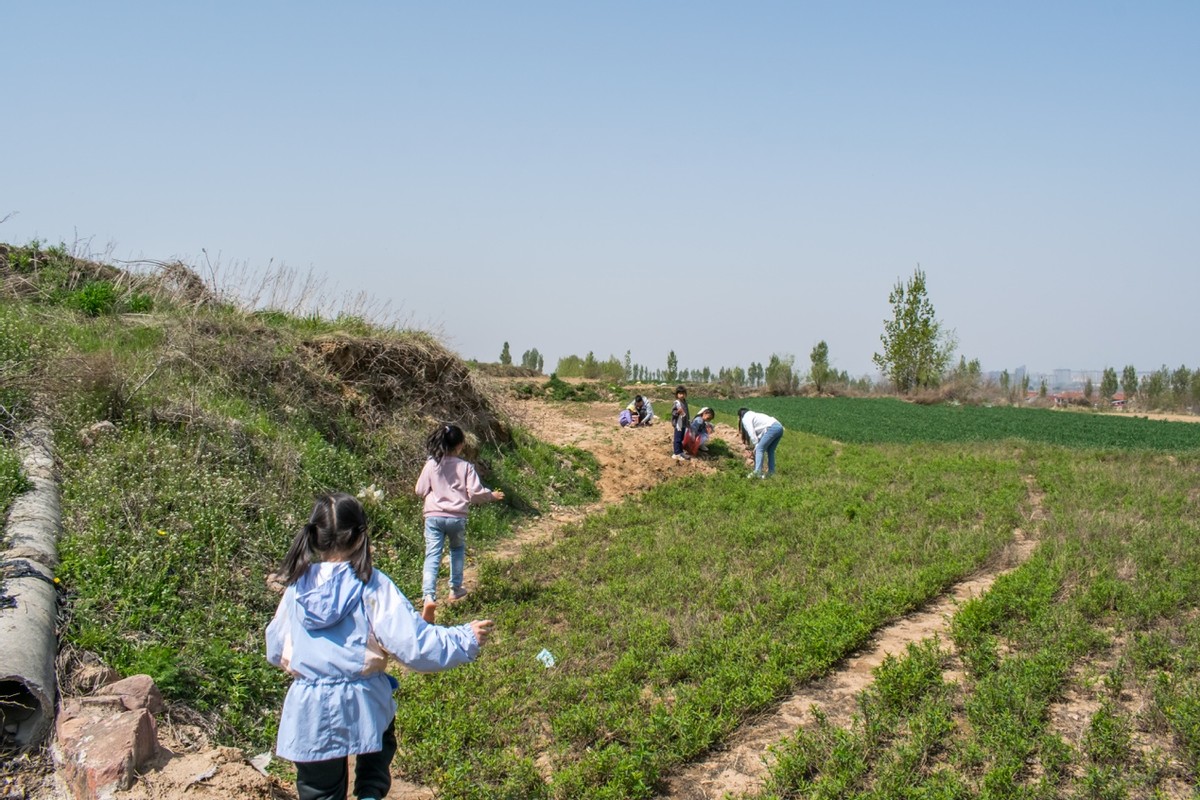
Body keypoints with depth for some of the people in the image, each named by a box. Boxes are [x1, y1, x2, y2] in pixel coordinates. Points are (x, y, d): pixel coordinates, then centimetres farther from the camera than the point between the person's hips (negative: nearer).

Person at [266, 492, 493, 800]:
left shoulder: (297, 587, -3)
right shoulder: (373, 587, -15)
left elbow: (275, 651, 10)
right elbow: (414, 643, -18)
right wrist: (466, 639, -8)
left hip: (308, 710, 2)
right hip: (362, 705, -2)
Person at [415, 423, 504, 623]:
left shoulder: (431, 465, -1)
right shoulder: (465, 466, -6)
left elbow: (420, 490, 6)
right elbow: (476, 492, -7)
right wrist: (492, 495, 12)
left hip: (434, 516, 0)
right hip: (457, 517, 0)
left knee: (432, 556, -4)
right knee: (457, 549, 25)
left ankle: (429, 596, -21)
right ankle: (455, 589, 27)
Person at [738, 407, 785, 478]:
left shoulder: (745, 418, 7)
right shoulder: (753, 415, 32)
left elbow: (752, 434, -2)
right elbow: (757, 433, 27)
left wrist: (756, 446, 3)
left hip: (772, 428, -9)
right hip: (779, 427, 9)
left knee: (759, 449, -9)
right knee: (770, 450, 17)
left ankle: (757, 472, -19)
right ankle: (771, 472, 13)